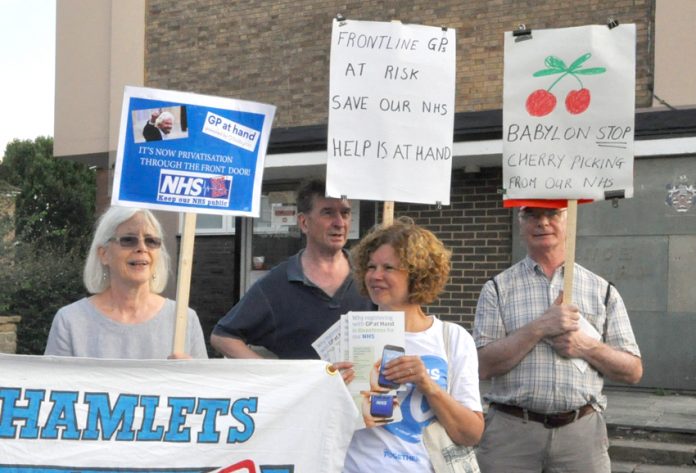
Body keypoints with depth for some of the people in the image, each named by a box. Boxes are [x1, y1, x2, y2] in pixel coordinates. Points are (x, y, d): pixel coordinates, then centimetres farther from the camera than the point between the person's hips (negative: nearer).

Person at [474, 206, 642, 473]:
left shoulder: (603, 291, 8)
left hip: (582, 431, 1)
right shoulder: (497, 288, 4)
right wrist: (539, 328, -14)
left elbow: (633, 371, 7)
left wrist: (586, 347, -9)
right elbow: (483, 366, -6)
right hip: (511, 430, -1)